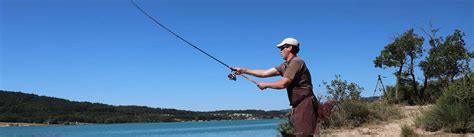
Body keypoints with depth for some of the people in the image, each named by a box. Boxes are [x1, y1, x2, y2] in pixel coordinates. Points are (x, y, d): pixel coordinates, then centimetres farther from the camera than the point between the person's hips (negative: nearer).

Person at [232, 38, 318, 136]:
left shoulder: (296, 62, -11)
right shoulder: (286, 65, 18)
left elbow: (282, 84, -16)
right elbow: (265, 73, 16)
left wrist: (265, 85, -1)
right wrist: (243, 70, 14)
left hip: (305, 104, -9)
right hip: (298, 105, 9)